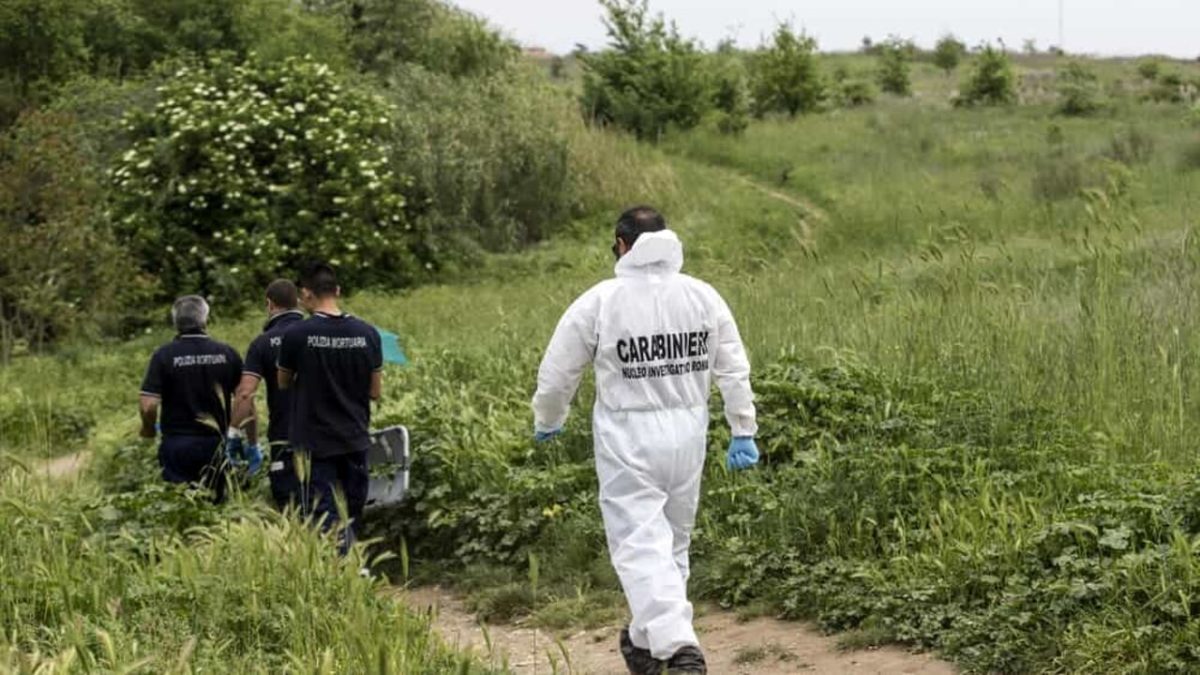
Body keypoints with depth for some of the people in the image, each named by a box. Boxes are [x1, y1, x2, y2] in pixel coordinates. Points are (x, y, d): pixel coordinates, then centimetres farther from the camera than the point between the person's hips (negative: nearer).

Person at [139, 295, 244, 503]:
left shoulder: (164, 355, -8)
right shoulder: (227, 354, -1)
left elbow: (149, 405, -12)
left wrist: (148, 429, 8)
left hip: (176, 444, -2)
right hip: (215, 444, 2)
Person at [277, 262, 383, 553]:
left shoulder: (296, 334, -12)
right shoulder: (367, 333, -3)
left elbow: (283, 383, 4)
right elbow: (375, 391, 2)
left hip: (316, 441, -3)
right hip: (355, 439, 3)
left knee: (326, 519, 0)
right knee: (351, 516, 14)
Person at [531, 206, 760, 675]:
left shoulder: (599, 301, -8)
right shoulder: (704, 296, 2)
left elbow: (557, 372, -1)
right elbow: (734, 371, 4)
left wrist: (547, 423, 17)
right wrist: (743, 433, 12)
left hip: (627, 438, -4)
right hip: (687, 434, 4)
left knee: (640, 545, -6)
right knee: (673, 541, 17)